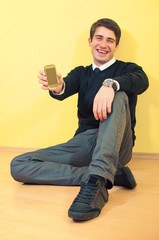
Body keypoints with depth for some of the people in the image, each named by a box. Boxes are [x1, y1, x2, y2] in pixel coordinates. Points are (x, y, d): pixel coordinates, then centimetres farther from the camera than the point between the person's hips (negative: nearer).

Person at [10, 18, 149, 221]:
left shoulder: (127, 69, 10)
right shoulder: (81, 73, 19)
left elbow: (141, 81, -15)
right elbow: (66, 90, -4)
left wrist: (110, 84, -36)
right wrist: (58, 87, -29)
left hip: (116, 145, -3)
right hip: (84, 142, 4)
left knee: (118, 96, -30)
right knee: (18, 166, -13)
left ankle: (97, 179, -45)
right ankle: (111, 175, -25)